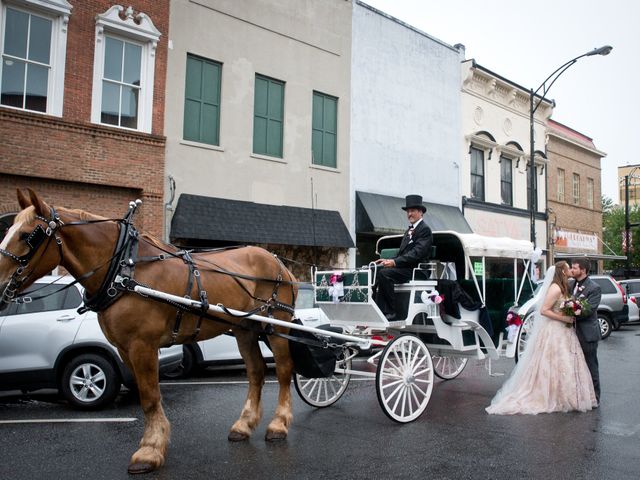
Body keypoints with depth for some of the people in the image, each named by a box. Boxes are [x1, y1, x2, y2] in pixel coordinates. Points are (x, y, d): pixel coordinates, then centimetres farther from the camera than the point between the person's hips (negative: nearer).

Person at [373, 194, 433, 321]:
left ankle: (391, 311, -23)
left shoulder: (425, 230, -5)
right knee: (377, 273, -11)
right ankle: (380, 311, -14)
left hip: (415, 270, -9)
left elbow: (417, 253, -17)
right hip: (404, 268, 9)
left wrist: (395, 262, -24)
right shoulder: (408, 231, 24)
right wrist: (389, 260, 1)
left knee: (383, 273, -28)